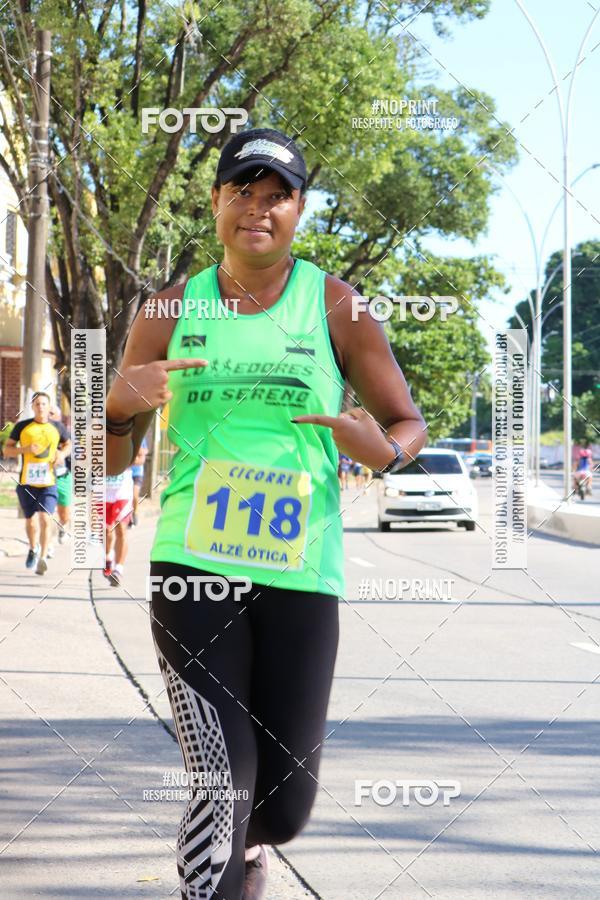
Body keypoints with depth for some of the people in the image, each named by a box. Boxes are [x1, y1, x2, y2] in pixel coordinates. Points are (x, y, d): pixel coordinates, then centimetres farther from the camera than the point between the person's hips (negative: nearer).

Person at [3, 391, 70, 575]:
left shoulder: (58, 427, 7)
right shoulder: (22, 426, 4)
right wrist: (25, 449, -13)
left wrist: (62, 454, 1)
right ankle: (33, 549, 39)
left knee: (45, 518, -17)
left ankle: (43, 558, -19)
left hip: (48, 483, -1)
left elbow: (68, 444, 24)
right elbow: (6, 449, 6)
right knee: (30, 520, 11)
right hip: (27, 482, 1)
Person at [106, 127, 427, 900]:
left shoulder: (335, 307, 2)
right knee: (223, 783, -13)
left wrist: (383, 451, -15)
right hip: (193, 569, 0)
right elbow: (112, 459, 11)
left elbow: (410, 424, 9)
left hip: (300, 575, 0)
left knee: (285, 805, 7)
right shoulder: (169, 312, 6)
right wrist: (122, 402, -11)